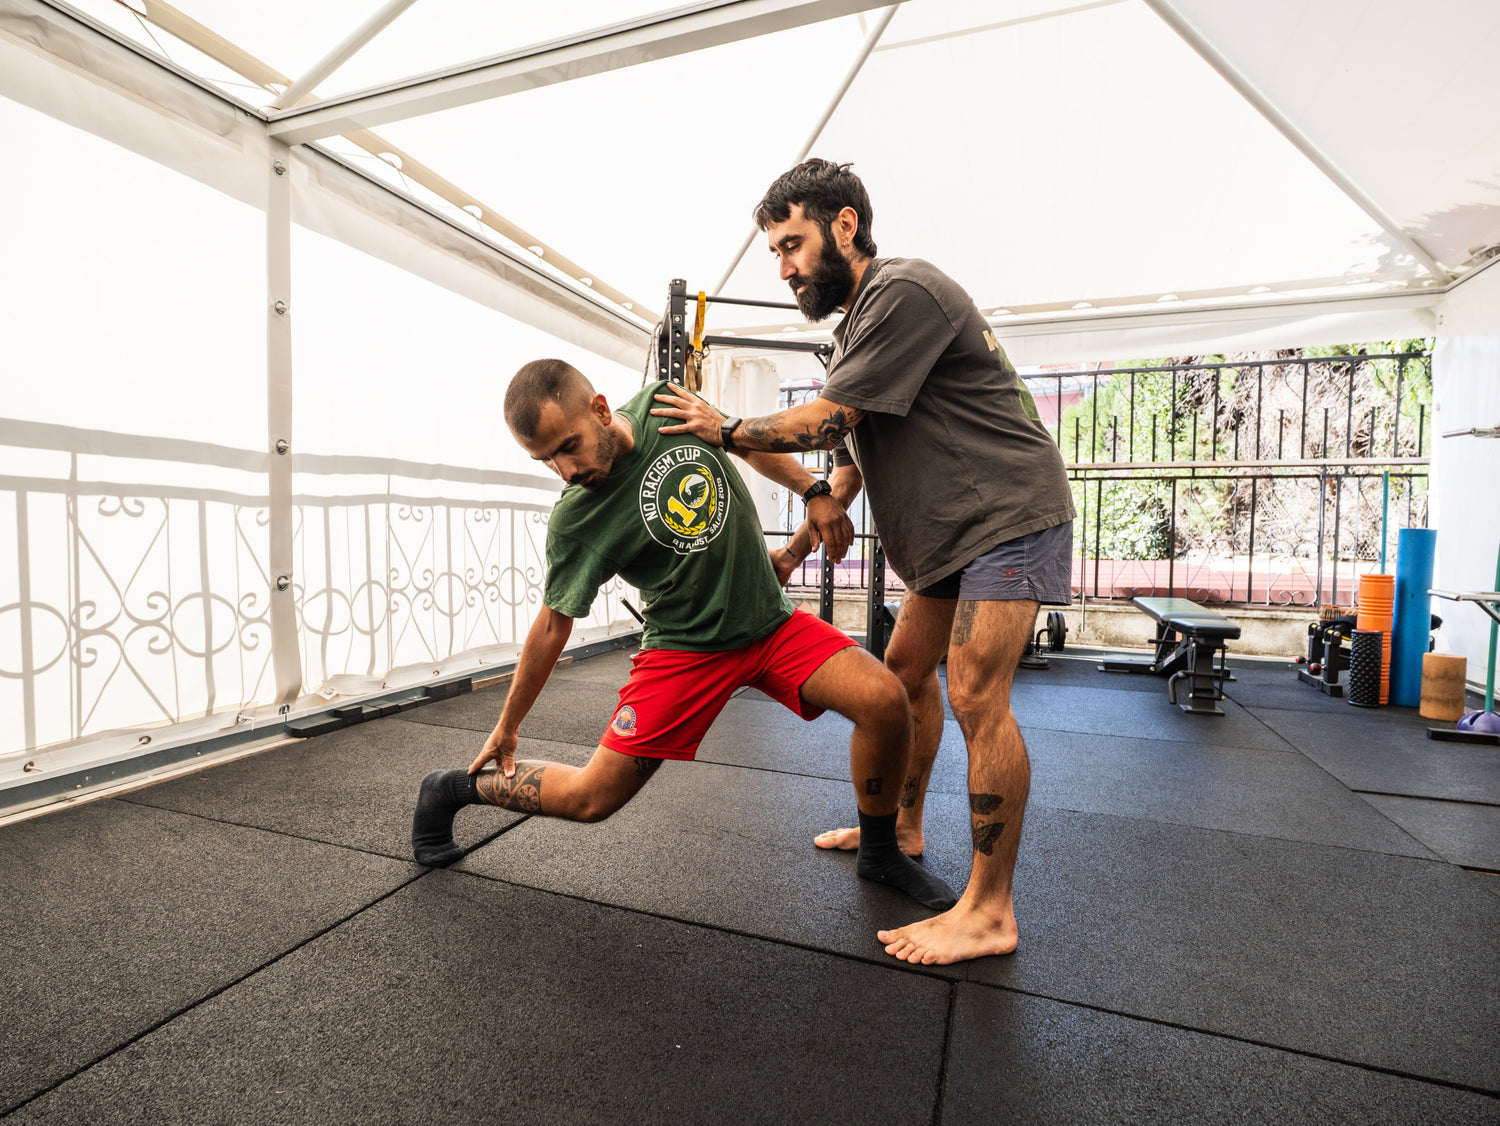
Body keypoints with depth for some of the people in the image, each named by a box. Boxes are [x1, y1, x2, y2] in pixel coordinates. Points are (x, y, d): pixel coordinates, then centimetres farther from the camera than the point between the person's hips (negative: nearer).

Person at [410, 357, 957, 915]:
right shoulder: (575, 521, -15)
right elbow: (552, 624, -4)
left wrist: (813, 491, -1)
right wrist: (508, 725, 5)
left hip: (773, 622, 4)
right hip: (686, 648, -3)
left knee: (886, 701, -15)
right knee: (591, 797, -4)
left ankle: (880, 853, 12)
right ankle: (454, 789, 24)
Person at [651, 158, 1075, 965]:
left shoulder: (904, 293, -16)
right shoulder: (854, 329, 15)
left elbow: (823, 421, -18)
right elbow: (847, 465, 17)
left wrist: (722, 429, -5)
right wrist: (791, 553, 16)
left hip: (1011, 513, -10)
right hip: (949, 529, 10)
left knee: (976, 695, -14)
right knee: (907, 670, 13)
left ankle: (989, 911, 0)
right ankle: (902, 828, 31)